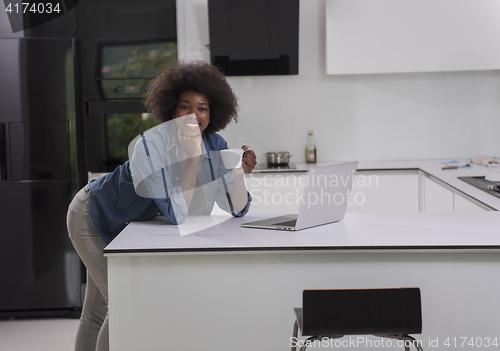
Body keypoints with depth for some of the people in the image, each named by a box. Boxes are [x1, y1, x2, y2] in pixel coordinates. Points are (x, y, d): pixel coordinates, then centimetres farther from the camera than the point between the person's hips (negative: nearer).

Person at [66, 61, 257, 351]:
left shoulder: (215, 146, -14)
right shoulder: (150, 145, -33)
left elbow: (237, 209, -13)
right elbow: (177, 215, -39)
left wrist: (240, 171, -30)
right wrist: (192, 156, -42)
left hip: (128, 225, 6)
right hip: (94, 216, -6)